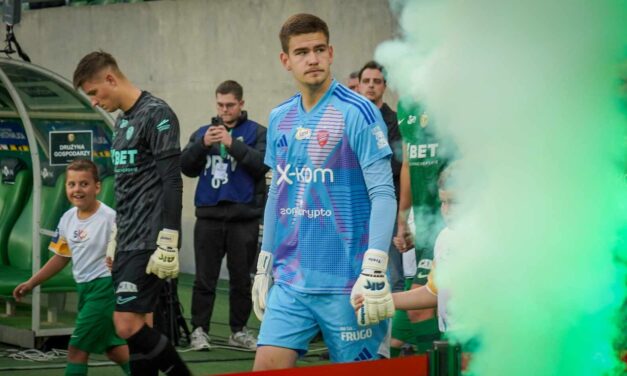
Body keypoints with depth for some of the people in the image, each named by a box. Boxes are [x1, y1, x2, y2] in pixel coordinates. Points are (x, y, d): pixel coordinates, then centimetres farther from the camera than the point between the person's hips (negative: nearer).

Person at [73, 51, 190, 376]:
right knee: (136, 328, 6)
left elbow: (172, 184, -15)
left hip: (148, 244, -9)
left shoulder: (156, 115, -10)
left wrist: (168, 244, -19)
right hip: (127, 242, 9)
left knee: (127, 325, -14)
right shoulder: (122, 120, 17)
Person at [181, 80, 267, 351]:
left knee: (241, 278, 6)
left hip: (244, 217, -2)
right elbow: (186, 167, 5)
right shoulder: (202, 132, 13)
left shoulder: (256, 132, 4)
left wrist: (232, 144, -19)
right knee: (205, 278, 2)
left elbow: (262, 164, -11)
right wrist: (203, 144, -11)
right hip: (208, 216, 2)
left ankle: (238, 330, 16)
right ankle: (199, 329, 8)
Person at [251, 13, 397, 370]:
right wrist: (264, 266, 17)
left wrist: (375, 272, -20)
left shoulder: (357, 112, -8)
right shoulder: (279, 119, 10)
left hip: (345, 283, -5)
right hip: (290, 281, 5)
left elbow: (383, 194, -12)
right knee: (267, 367, -3)